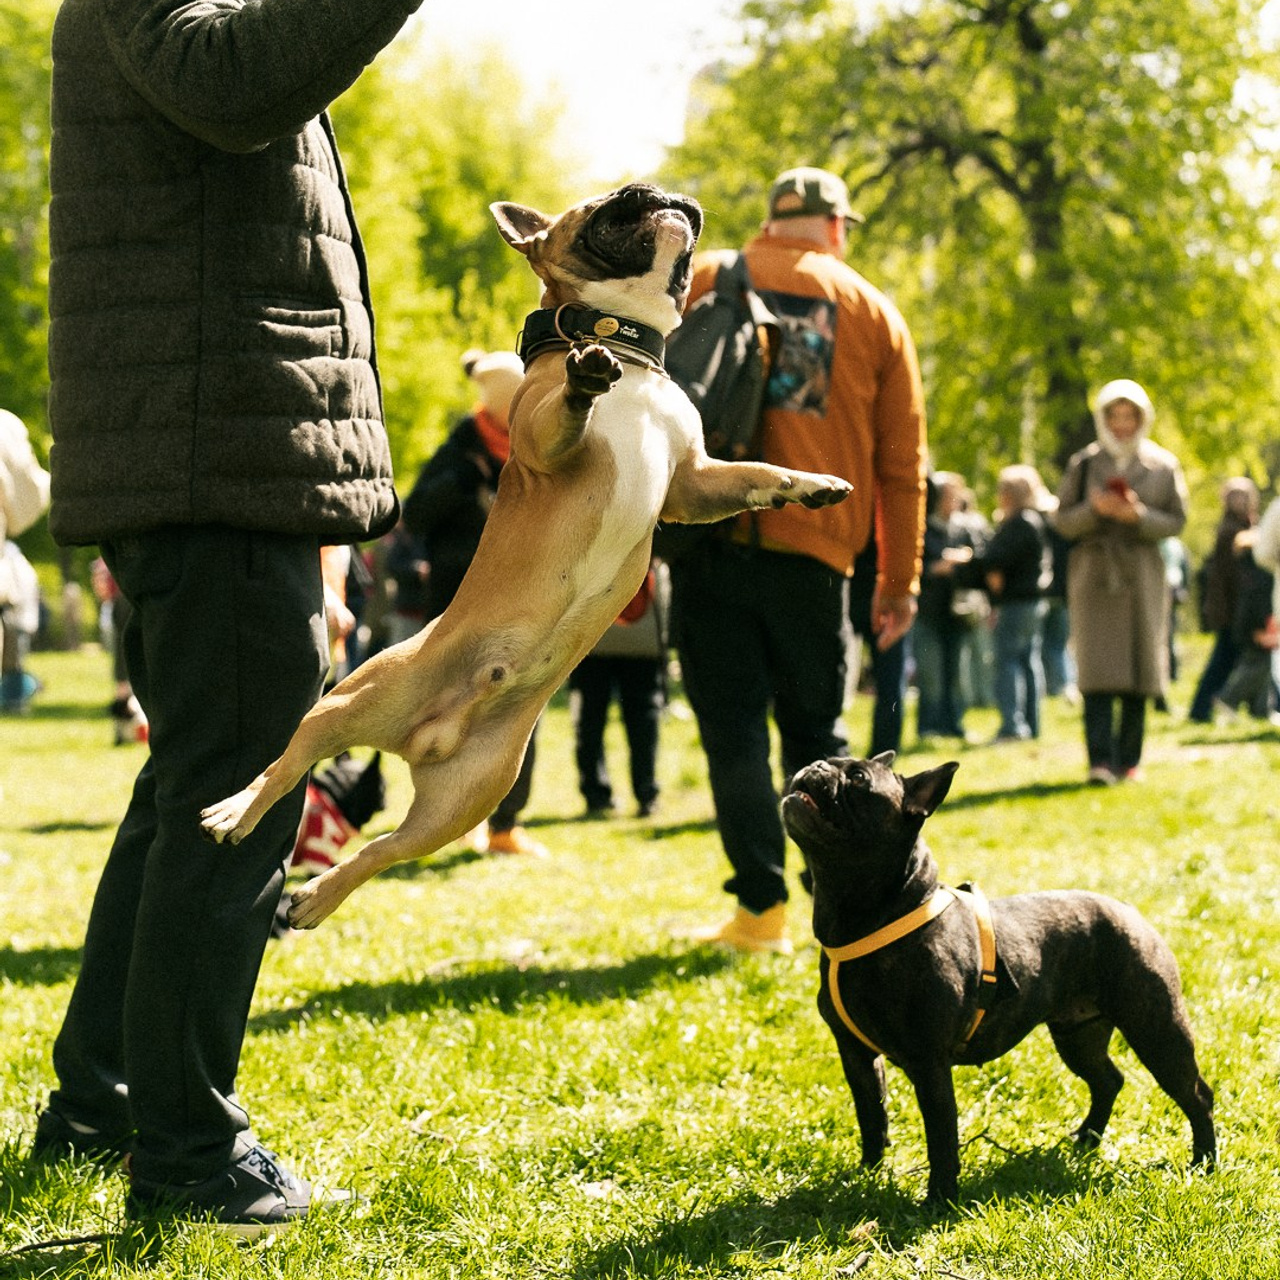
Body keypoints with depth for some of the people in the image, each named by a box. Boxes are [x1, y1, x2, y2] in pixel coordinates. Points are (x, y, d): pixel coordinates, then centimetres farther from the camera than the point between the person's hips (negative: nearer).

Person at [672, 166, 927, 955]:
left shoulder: (700, 282, 10)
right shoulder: (875, 313, 14)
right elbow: (902, 462, 13)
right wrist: (900, 580, 17)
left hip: (712, 538, -1)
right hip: (816, 550, 1)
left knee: (733, 729, 2)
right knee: (817, 730, 12)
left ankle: (763, 909, 0)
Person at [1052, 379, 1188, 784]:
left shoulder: (1163, 465, 7)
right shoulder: (1083, 464, 6)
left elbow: (1176, 521, 4)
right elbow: (1062, 520, 5)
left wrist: (1137, 515, -14)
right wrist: (1094, 509, -15)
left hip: (1143, 572, 1)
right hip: (1094, 571, -1)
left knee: (1139, 664, 1)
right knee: (1098, 666, -12)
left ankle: (1128, 758, 9)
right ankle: (1100, 760, -19)